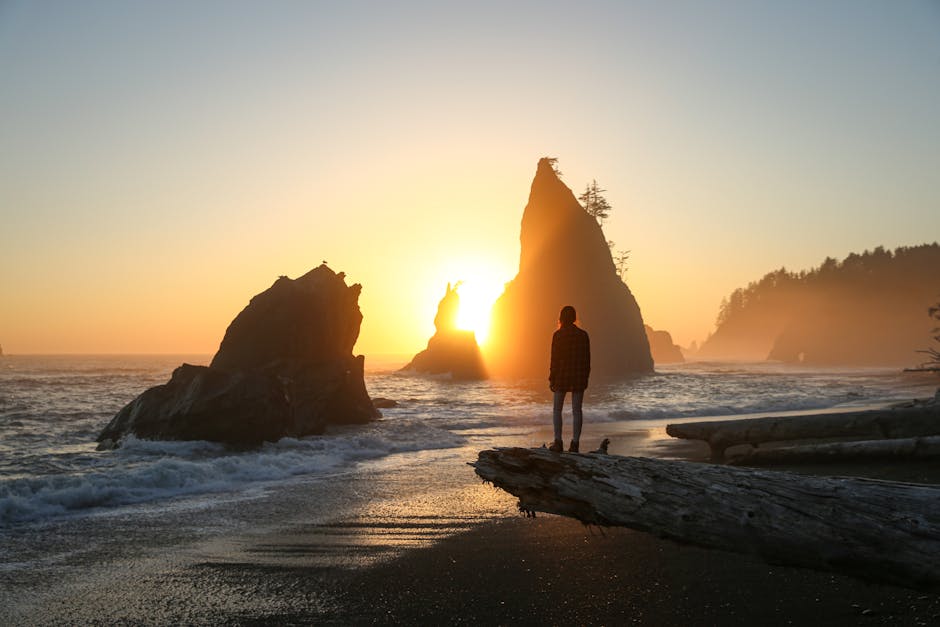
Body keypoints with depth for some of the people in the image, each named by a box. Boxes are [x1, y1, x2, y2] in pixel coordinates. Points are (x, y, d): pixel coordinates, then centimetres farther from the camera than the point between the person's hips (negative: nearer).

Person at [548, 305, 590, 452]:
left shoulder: (558, 335, -9)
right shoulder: (583, 335, 2)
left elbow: (555, 359, -9)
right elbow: (587, 359, 5)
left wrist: (551, 379, -2)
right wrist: (585, 377, 13)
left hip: (562, 375, -3)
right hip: (579, 375, 3)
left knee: (557, 409, 8)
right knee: (577, 410, 6)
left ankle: (558, 442, 1)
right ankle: (575, 443, 3)